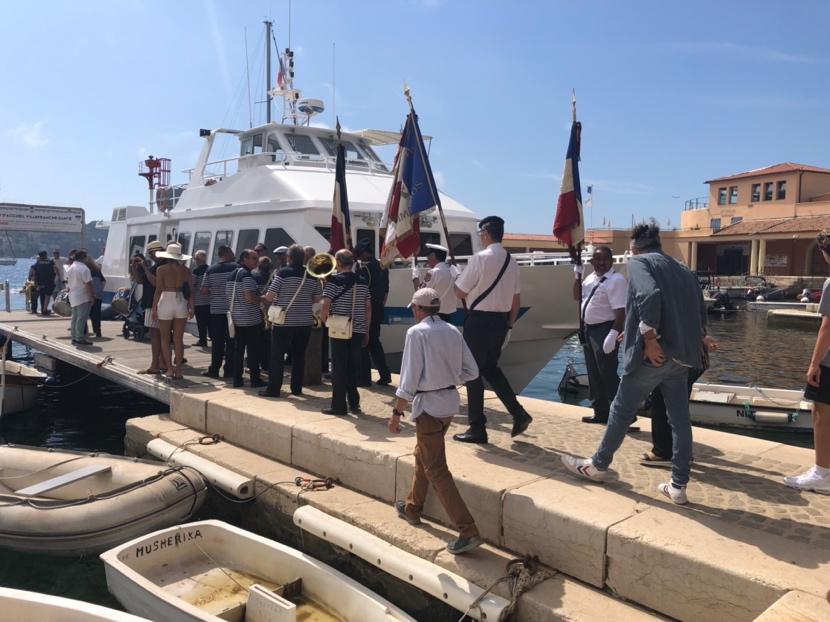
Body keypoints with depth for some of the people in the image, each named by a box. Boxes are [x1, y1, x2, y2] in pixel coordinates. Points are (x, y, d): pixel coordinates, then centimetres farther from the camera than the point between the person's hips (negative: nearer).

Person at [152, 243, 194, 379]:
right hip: (181, 303, 3)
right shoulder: (185, 270, 3)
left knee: (165, 339, 9)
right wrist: (191, 307, 6)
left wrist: (154, 307, -2)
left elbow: (158, 290, -8)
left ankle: (169, 369, 7)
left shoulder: (162, 269, -4)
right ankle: (178, 369, 8)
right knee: (179, 339, 8)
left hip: (166, 303, -2)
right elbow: (191, 291, 1)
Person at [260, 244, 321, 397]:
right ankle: (297, 388, 17)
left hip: (284, 322, -4)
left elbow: (269, 296, -10)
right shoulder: (312, 276, 3)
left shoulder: (283, 273, -10)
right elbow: (316, 299, 9)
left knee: (277, 356, 5)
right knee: (299, 356, 12)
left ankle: (274, 389, 7)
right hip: (305, 322, 4)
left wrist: (264, 298, 11)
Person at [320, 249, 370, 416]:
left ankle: (339, 406, 7)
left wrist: (324, 321, 3)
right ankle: (354, 404, 17)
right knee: (354, 368, 13)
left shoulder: (334, 280, -9)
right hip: (358, 331, 5)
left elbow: (326, 306, -15)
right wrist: (366, 331, 15)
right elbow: (368, 308, 9)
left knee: (339, 368, 3)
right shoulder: (363, 282, 7)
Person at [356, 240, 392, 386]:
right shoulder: (382, 267, 9)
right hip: (378, 310, 8)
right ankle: (385, 375, 12)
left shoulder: (364, 268, -15)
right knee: (374, 341, 16)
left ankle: (364, 378, 7)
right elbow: (386, 290, 14)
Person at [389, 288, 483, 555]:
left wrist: (397, 412, -9)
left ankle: (468, 531, -5)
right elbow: (471, 371, 6)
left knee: (435, 470, -2)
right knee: (422, 456, 25)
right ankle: (412, 508, 41)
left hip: (428, 405, -7)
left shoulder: (417, 332, -14)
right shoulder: (453, 331, 4)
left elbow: (409, 378, -16)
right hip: (450, 402, 8)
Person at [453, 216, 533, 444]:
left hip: (479, 321, -7)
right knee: (491, 368, 23)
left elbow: (460, 292, -10)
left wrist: (459, 277, 10)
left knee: (473, 373, 5)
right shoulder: (512, 262, 8)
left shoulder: (480, 258, -14)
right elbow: (515, 301, 12)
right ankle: (518, 414, 15)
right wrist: (509, 325, 20)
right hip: (500, 322, 7)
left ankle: (477, 429, 12)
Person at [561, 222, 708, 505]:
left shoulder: (639, 263, -1)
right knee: (679, 419, 10)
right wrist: (690, 342, 16)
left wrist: (649, 338, -18)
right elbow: (701, 314, 13)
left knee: (621, 411, 8)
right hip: (682, 356, 7)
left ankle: (598, 465, 23)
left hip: (653, 353, -6)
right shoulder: (685, 271, 19)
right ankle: (678, 486, 16)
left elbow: (649, 295, -22)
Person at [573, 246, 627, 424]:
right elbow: (577, 296, 20)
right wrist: (577, 275, 7)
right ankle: (601, 413, 27)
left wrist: (613, 335, -30)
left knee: (608, 375, -7)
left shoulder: (616, 280, -16)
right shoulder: (591, 277, 11)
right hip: (588, 330, 9)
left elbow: (621, 311, -22)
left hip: (605, 330, -9)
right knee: (594, 375, 15)